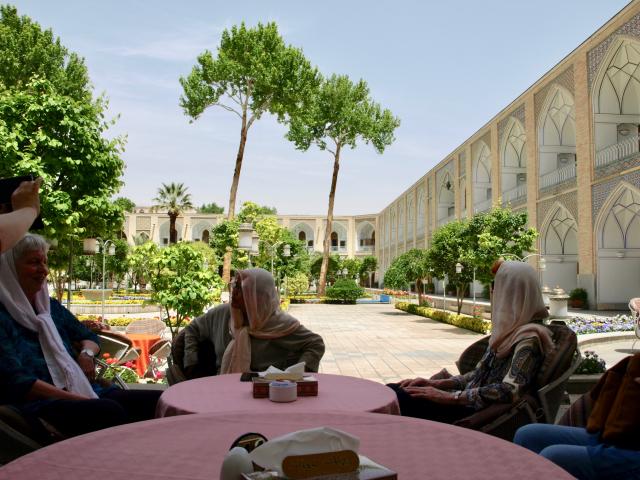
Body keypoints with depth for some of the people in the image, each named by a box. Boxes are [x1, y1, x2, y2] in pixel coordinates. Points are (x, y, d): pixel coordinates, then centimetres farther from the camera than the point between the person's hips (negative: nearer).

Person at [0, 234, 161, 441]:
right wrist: (78, 400, -19)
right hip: (40, 405, -6)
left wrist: (87, 353, 5)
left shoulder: (51, 307, 19)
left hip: (84, 392, 7)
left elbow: (89, 337, 30)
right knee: (109, 411, -37)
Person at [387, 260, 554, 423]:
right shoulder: (509, 330, 14)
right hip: (470, 404, 8)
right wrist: (436, 383, 4)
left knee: (394, 396, -21)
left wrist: (449, 396, -22)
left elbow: (510, 390, -25)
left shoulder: (529, 337, -14)